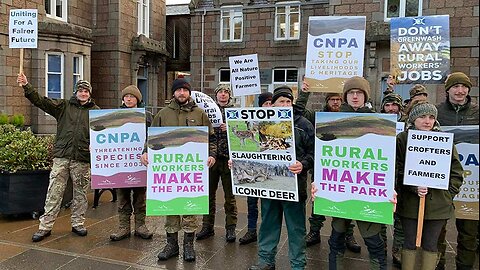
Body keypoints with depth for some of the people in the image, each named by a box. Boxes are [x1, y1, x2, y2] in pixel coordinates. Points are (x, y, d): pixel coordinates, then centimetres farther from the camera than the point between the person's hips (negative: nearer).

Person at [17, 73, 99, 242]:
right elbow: (41, 101, 3)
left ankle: (78, 223, 23)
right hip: (61, 157, 1)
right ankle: (45, 226, 12)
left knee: (80, 193, 9)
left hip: (82, 159, 0)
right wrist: (26, 86, -9)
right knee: (54, 192, 2)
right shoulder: (64, 106, 10)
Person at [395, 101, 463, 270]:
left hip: (437, 203, 2)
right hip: (410, 202, -1)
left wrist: (448, 194, 0)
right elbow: (397, 170, -7)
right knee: (410, 243, 9)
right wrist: (414, 188, -18)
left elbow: (456, 171, 7)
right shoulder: (402, 139, -3)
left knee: (430, 245, 10)